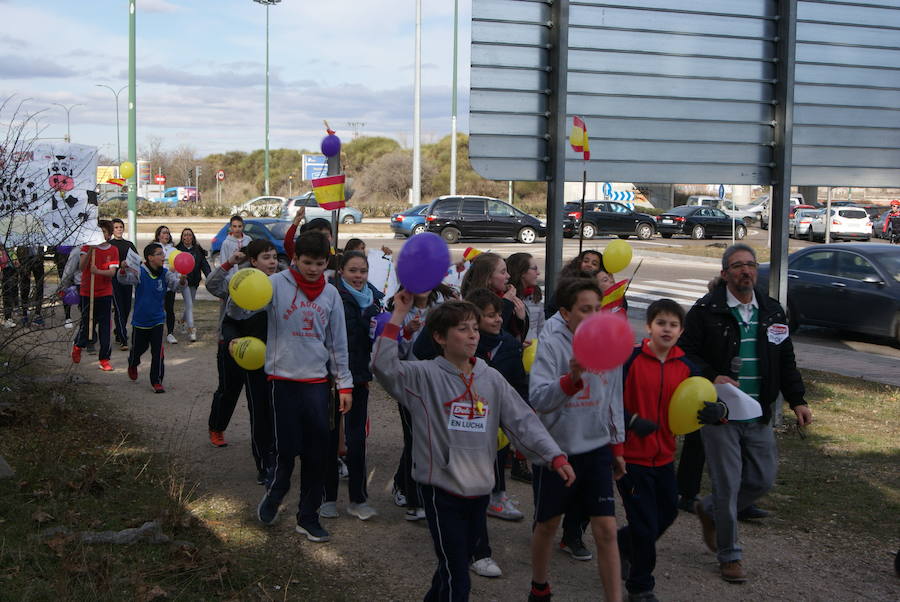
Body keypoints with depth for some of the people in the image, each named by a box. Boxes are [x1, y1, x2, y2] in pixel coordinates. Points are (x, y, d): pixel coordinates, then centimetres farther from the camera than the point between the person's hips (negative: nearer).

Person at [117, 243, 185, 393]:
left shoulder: (165, 274, -5)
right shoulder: (139, 272, -13)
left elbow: (175, 284, -16)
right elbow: (124, 279, -23)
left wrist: (182, 279, -40)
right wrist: (123, 269, -46)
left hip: (157, 320, 1)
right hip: (140, 320, -1)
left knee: (158, 352, -5)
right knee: (138, 348, 17)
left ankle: (156, 381, 4)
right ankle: (132, 364, 51)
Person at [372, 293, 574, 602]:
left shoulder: (492, 378, 5)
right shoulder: (425, 376, -7)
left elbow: (523, 420, 2)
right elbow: (384, 366, -23)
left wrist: (555, 457, -8)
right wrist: (399, 315, -25)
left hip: (480, 491, 5)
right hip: (442, 491, -5)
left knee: (457, 565, 20)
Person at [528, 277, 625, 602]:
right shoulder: (551, 344, -14)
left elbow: (614, 400, 12)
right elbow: (538, 400, -24)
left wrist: (616, 447, 16)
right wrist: (571, 378, -39)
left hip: (597, 448, 3)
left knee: (606, 529, -2)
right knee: (547, 525, 15)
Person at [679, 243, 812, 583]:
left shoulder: (772, 312, 10)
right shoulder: (706, 311, -7)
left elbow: (786, 361, 15)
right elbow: (686, 352, -9)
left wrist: (797, 400, 8)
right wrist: (712, 377, -24)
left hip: (758, 415, 5)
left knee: (763, 479, 8)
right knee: (728, 484, -1)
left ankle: (709, 511, 34)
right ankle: (729, 556, 15)